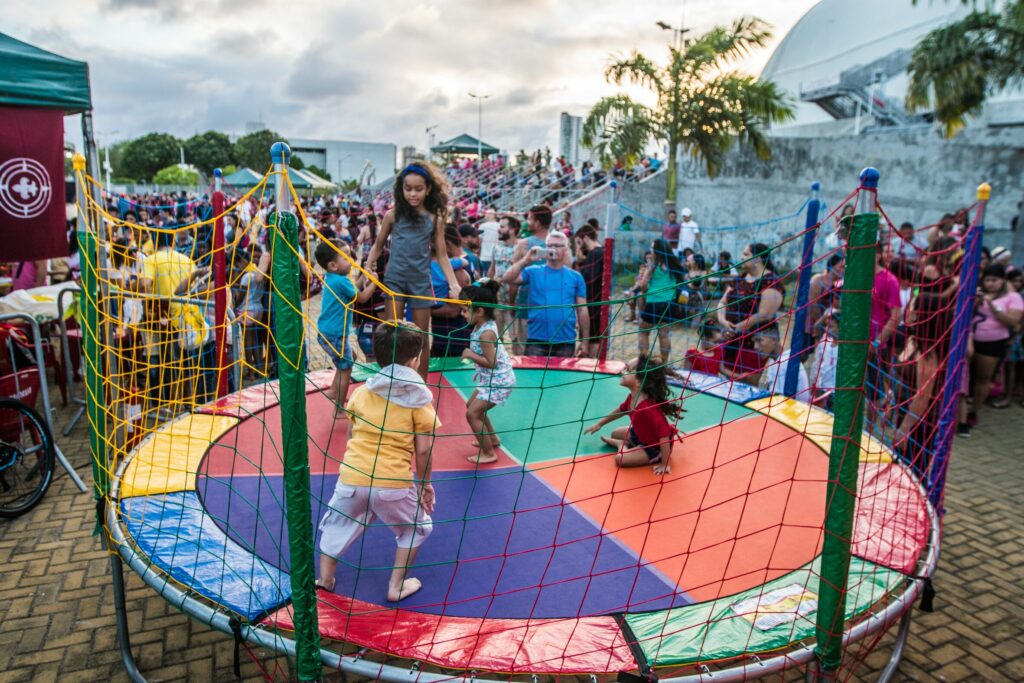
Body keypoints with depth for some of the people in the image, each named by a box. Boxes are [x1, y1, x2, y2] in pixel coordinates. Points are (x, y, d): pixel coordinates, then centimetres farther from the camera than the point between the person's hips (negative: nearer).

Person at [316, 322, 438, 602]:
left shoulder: (362, 391, 5)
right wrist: (425, 484, 9)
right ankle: (397, 585, 24)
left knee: (336, 524, 28)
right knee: (416, 528, 23)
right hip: (394, 482, -2)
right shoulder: (419, 398, -4)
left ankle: (325, 578, 37)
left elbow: (350, 436, 12)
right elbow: (423, 450, -4)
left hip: (352, 477, 3)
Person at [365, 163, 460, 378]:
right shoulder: (393, 215, -1)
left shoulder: (435, 219, 0)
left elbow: (442, 255, 3)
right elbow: (378, 246, 10)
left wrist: (453, 283, -7)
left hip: (421, 282, 1)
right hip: (394, 280, -1)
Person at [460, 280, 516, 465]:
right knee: (472, 405, 23)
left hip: (498, 380, -10)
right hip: (492, 378, 10)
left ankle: (489, 453, 1)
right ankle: (492, 439, 38)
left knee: (472, 413, -9)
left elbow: (491, 362, -27)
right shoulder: (487, 324, 1)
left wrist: (471, 355, -19)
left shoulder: (485, 333, -26)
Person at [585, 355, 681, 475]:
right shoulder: (632, 398, -11)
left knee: (620, 458, -21)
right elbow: (621, 410, 11)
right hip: (640, 435, 9)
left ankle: (621, 444, 6)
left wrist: (665, 464, -36)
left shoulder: (649, 407, -41)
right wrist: (600, 424, 20)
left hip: (655, 447, -9)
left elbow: (664, 435, -40)